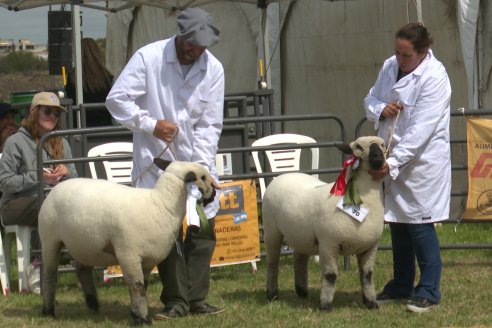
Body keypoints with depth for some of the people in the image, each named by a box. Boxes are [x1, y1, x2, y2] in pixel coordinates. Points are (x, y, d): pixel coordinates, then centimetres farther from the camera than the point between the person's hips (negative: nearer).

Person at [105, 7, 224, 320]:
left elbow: (210, 124, 0)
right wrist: (151, 124, -19)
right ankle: (176, 301, -1)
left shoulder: (213, 68, -2)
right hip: (157, 158, -3)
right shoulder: (148, 58, -11)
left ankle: (196, 298, 6)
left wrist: (202, 163, -11)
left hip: (196, 158, 3)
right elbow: (117, 99, -10)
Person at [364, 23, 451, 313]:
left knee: (420, 225, -5)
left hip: (423, 161, -7)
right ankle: (401, 286, 26)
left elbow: (420, 130, -24)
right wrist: (381, 109, -10)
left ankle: (429, 291, 4)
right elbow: (371, 99, 15)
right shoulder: (390, 66, 3)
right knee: (397, 224, 14)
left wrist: (393, 163, -29)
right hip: (392, 158, 7)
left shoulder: (434, 77, -19)